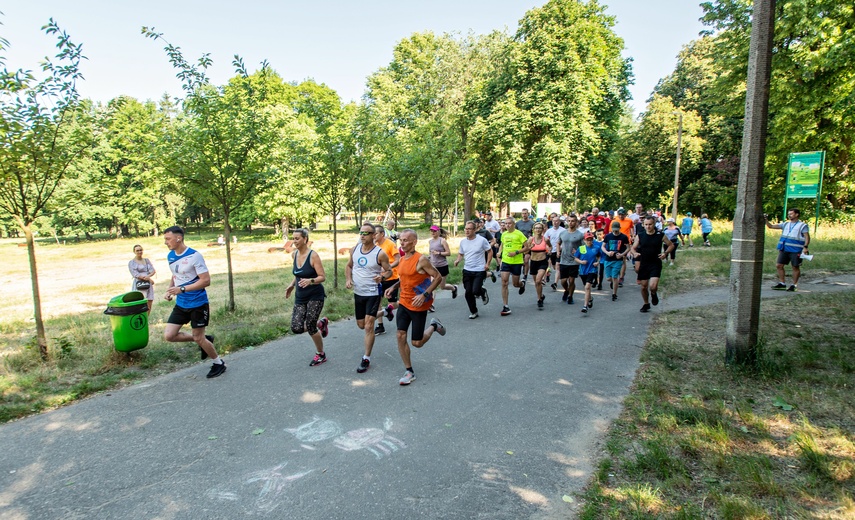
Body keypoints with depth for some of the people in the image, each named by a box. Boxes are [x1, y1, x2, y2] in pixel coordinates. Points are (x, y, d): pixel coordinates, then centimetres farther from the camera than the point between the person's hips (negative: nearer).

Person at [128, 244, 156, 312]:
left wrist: (148, 276, -18)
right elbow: (135, 274, -9)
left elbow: (153, 271, 4)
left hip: (148, 284, 5)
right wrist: (149, 279, -13)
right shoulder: (131, 262, 2)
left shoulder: (146, 260, 15)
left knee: (149, 304, 3)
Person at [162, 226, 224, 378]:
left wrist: (182, 289, -26)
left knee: (198, 338, 1)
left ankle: (219, 363, 24)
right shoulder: (170, 256, 4)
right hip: (181, 304, 7)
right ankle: (204, 340, 20)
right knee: (169, 335, 0)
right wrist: (169, 290, 2)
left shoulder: (194, 256, -19)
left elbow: (206, 280, -21)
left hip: (198, 304, -7)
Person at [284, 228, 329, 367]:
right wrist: (292, 285, 10)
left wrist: (310, 281, -33)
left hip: (315, 296, -6)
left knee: (310, 327, -4)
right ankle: (320, 323, 26)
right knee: (296, 328, -5)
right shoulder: (295, 254, 4)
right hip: (300, 297, 6)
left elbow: (323, 277, -17)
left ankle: (321, 355, 22)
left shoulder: (313, 256, -16)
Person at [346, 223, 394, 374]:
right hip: (358, 293, 6)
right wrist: (348, 279, -4)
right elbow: (349, 266, 13)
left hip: (372, 293, -6)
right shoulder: (355, 249, 0)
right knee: (361, 325, 19)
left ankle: (366, 359, 4)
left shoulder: (380, 253, -15)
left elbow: (389, 271, -7)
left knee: (368, 326, -10)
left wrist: (382, 277, -29)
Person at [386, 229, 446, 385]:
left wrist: (424, 294, -25)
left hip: (418, 306, -6)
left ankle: (433, 326, 32)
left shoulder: (421, 259, -18)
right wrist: (394, 286, 5)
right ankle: (409, 372, 12)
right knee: (400, 336, -2)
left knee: (417, 343, 2)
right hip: (404, 303, 7)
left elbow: (438, 277, -16)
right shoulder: (402, 259, 6)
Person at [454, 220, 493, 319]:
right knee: (468, 293, 5)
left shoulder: (482, 240, -9)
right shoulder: (463, 242, 5)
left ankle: (483, 292, 21)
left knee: (475, 291, -17)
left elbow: (490, 251, 0)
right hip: (467, 270, 5)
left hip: (479, 271, -5)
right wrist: (458, 260, -5)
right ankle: (473, 312, 24)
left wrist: (487, 264, -10)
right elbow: (461, 254, 17)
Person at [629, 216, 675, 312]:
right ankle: (646, 304, 33)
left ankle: (654, 294, 19)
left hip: (656, 264, -2)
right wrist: (635, 253, -20)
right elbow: (632, 248, 4)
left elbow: (671, 245, 9)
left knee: (653, 286, -17)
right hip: (643, 264, 2)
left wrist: (665, 253, -10)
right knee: (643, 287, 10)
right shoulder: (640, 236, 0)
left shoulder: (660, 235, -3)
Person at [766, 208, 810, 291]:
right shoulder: (785, 224, 14)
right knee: (779, 265, 3)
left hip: (795, 251, -5)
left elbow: (807, 237, -7)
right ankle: (782, 283, 13)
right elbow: (771, 226, 12)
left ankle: (794, 285, 12)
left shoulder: (802, 225, 1)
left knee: (795, 267, 2)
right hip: (784, 249, 5)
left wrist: (805, 247, -19)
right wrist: (766, 220, -3)